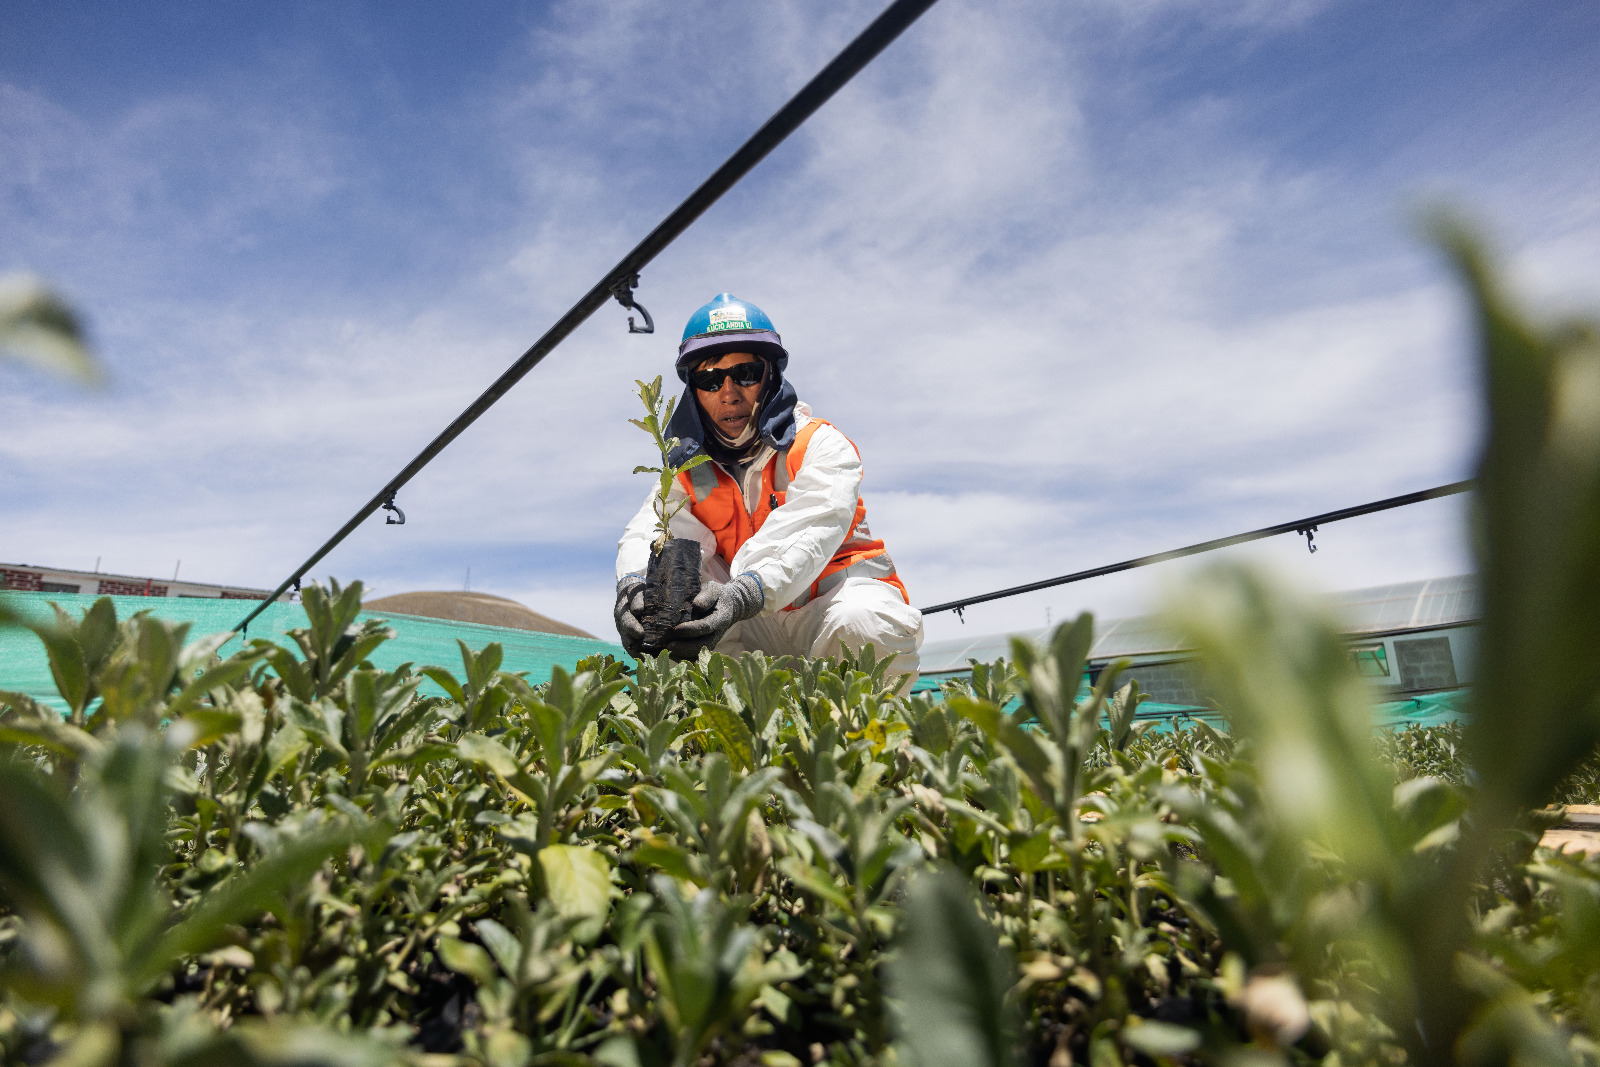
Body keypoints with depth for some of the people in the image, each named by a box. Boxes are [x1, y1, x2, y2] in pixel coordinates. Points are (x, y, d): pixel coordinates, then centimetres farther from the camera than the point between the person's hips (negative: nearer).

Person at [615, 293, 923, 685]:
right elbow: (648, 532, -14)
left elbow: (808, 536, -30)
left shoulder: (822, 446, -11)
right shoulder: (692, 467, 4)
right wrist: (634, 586, -40)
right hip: (756, 628, 4)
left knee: (867, 625, -36)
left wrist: (742, 596, -50)